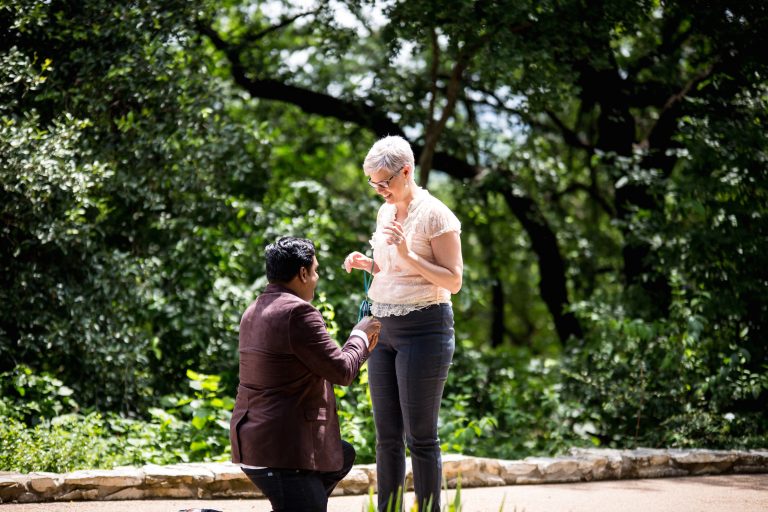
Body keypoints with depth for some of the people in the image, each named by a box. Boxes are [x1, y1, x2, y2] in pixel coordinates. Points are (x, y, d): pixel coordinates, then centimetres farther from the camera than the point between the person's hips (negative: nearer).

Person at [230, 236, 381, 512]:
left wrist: (361, 347, 26)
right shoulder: (297, 312, -17)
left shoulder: (254, 311, 14)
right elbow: (341, 371, -12)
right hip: (281, 447, -10)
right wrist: (360, 335, 6)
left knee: (344, 456, 28)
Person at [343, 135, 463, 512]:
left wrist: (408, 254, -22)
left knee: (420, 435, -4)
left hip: (423, 327, -7)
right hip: (384, 326, 7)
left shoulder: (434, 215, -10)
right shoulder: (385, 212, 13)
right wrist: (366, 264, 4)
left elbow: (452, 282, -12)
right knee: (387, 435, 9)